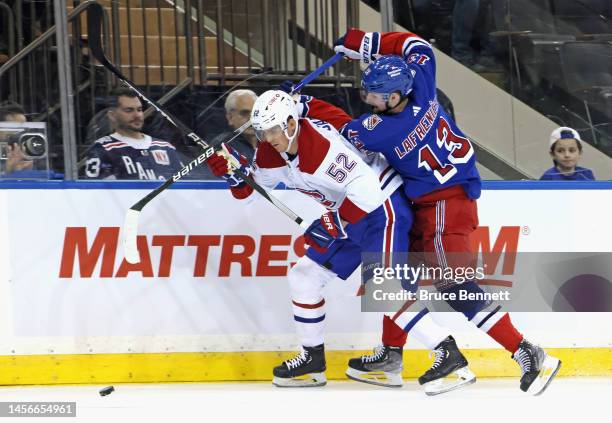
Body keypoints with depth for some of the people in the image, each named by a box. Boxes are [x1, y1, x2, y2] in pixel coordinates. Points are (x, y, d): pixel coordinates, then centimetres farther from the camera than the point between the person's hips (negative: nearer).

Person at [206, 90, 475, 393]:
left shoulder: (321, 146, -30)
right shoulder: (274, 149, -1)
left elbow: (367, 189, -34)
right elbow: (258, 179, 15)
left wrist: (337, 223, -25)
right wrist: (235, 169, -6)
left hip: (381, 207, -10)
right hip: (347, 217, 10)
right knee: (303, 277, 10)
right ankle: (312, 359, 21)